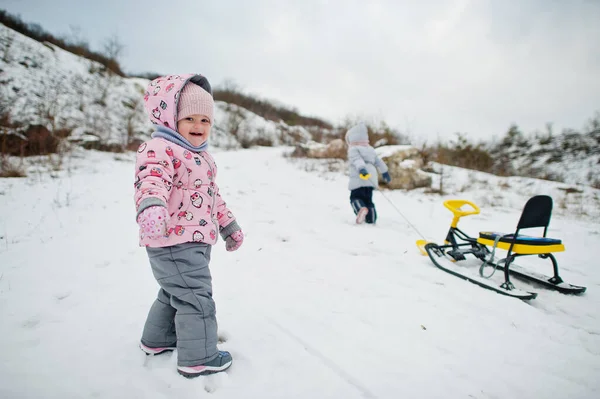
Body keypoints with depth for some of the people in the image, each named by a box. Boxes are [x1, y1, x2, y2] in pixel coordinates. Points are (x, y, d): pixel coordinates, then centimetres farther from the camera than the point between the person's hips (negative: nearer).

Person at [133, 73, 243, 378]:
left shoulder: (201, 155, 16)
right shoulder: (160, 148, -15)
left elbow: (211, 195, 25)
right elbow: (152, 179, -35)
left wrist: (229, 225, 30)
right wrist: (150, 206, -57)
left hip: (196, 241, 10)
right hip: (173, 242, -10)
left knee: (176, 293, 24)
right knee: (196, 297, -3)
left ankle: (158, 339, 44)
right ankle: (198, 358, 13)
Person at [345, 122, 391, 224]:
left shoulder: (353, 149, -1)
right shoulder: (370, 149, 21)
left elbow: (357, 159, -21)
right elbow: (378, 161, 22)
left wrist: (361, 168, -37)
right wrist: (385, 172, 31)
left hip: (358, 180, -6)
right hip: (371, 180, 6)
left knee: (355, 197, 0)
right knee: (368, 199, 14)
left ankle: (361, 209, -31)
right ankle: (371, 220, 7)